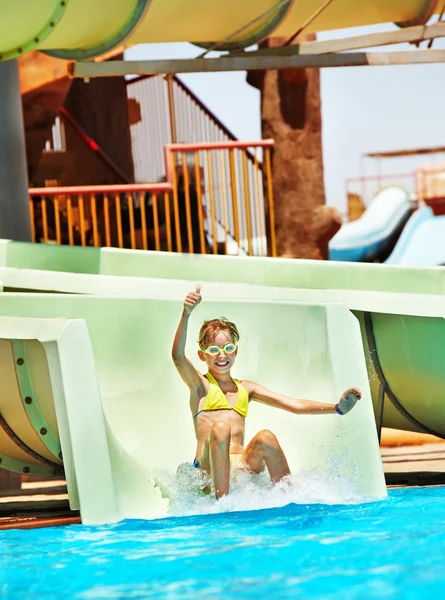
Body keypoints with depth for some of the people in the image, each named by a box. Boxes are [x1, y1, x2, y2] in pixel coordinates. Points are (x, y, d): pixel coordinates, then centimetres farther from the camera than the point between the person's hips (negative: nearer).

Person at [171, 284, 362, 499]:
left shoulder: (245, 388, 22)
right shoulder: (200, 385, 10)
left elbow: (294, 405, 16)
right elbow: (178, 357, -10)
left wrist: (337, 408, 0)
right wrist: (186, 314, -26)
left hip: (241, 467, 3)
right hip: (209, 470, -3)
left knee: (265, 437, -26)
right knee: (220, 429, -32)